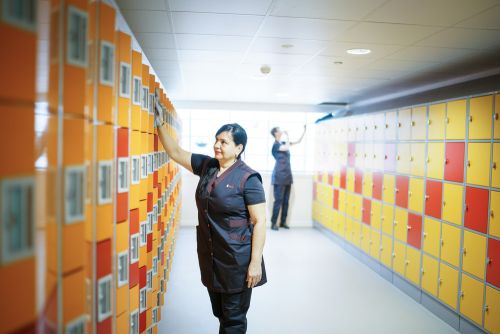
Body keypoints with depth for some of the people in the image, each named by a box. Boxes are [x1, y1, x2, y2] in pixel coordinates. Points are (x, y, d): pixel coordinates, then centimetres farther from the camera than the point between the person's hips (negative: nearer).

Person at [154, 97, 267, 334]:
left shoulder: (248, 178, -15)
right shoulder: (206, 166, 3)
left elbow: (259, 222, -16)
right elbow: (175, 153, 11)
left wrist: (255, 263, -17)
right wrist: (159, 125, 2)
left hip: (237, 260, -6)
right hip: (209, 256, 6)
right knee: (219, 313, 21)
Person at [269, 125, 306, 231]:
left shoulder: (284, 143, 15)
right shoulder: (275, 145, -7)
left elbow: (298, 141, 20)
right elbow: (287, 148, -22)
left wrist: (304, 131, 11)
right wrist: (287, 136, -8)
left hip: (287, 175, 8)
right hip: (279, 176, -8)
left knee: (286, 201, 7)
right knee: (278, 200, -9)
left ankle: (283, 222, 14)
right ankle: (273, 223, -3)